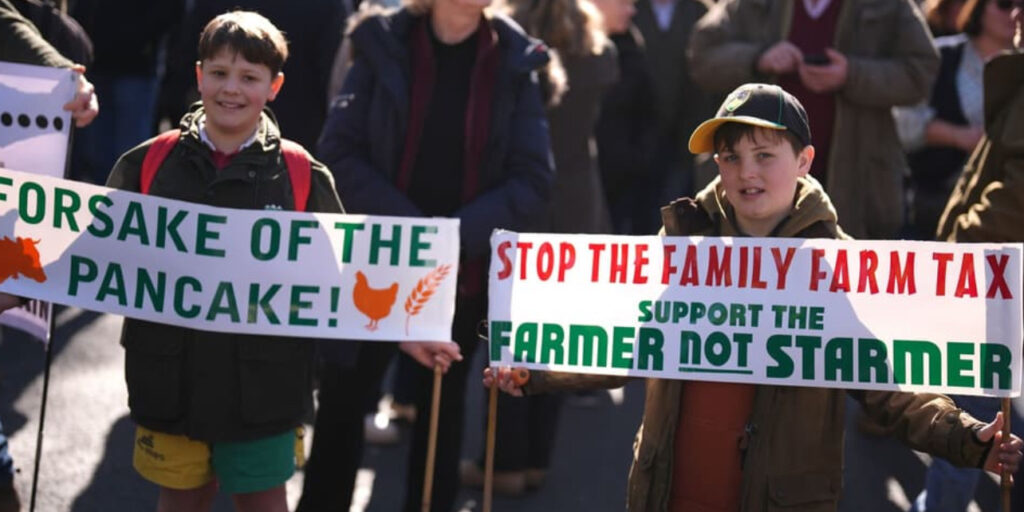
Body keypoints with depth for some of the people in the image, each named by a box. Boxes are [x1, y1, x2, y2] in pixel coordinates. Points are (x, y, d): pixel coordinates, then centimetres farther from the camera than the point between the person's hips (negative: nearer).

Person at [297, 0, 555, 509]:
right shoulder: (385, 45, -5)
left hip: (466, 271, 1)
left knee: (442, 406, 16)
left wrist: (461, 234, -19)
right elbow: (339, 150, -9)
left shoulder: (514, 63, -3)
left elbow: (533, 179, -6)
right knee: (342, 396, 8)